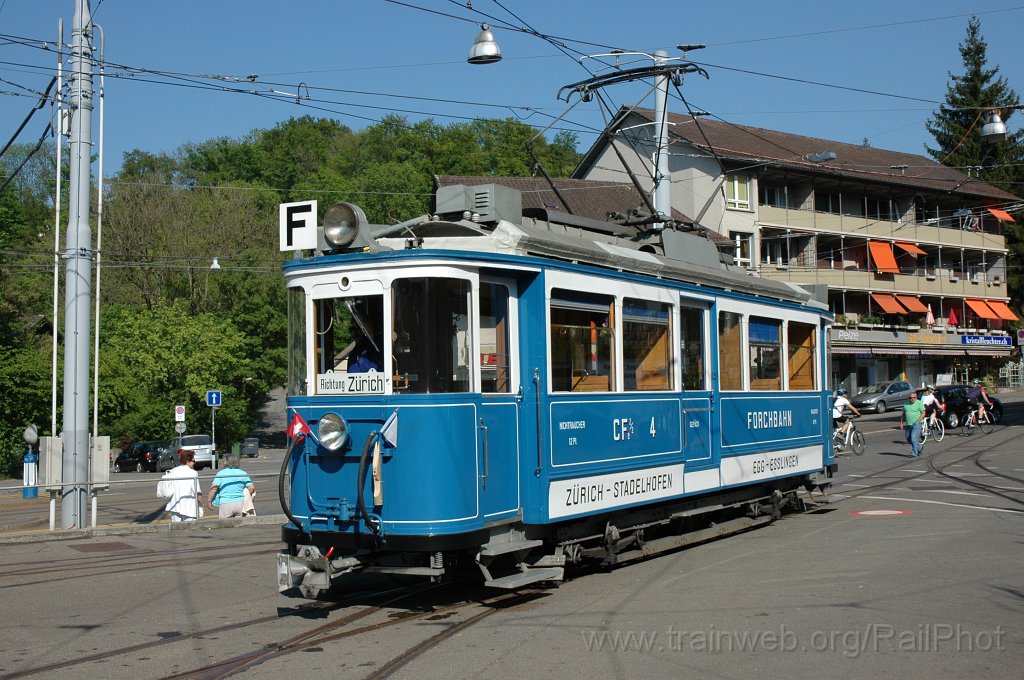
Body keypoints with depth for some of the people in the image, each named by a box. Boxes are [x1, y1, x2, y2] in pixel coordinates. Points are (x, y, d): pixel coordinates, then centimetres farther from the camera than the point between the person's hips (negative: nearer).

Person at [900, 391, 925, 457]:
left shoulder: (919, 403, -3)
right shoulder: (906, 404, 11)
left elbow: (923, 413, -7)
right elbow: (903, 415, 18)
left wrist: (918, 421, -16)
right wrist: (901, 423, 10)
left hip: (916, 424, -6)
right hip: (908, 425, 6)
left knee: (913, 438, -15)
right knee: (909, 440, 12)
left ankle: (914, 453, -9)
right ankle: (919, 448, 35)